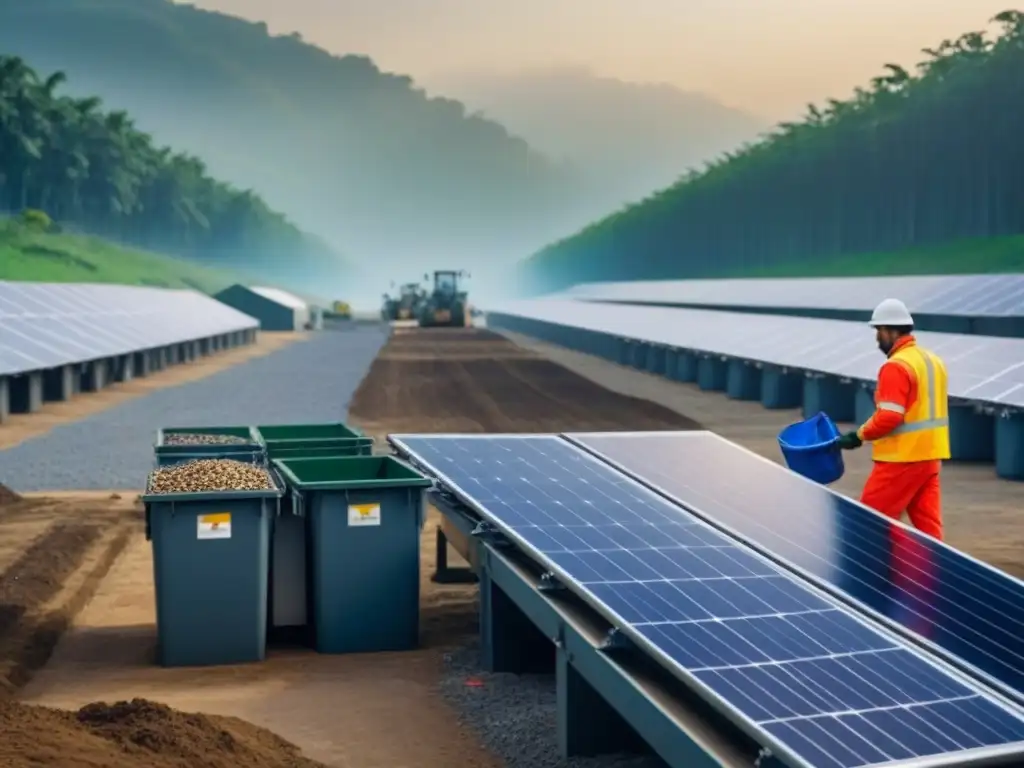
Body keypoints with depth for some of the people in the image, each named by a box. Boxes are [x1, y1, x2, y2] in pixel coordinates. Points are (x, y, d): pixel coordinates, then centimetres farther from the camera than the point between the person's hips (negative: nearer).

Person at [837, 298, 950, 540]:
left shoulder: (896, 366, -16)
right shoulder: (933, 360, 13)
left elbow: (889, 416, -23)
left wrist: (859, 436, -11)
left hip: (901, 458, -9)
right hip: (930, 455, 9)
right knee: (928, 524, 9)